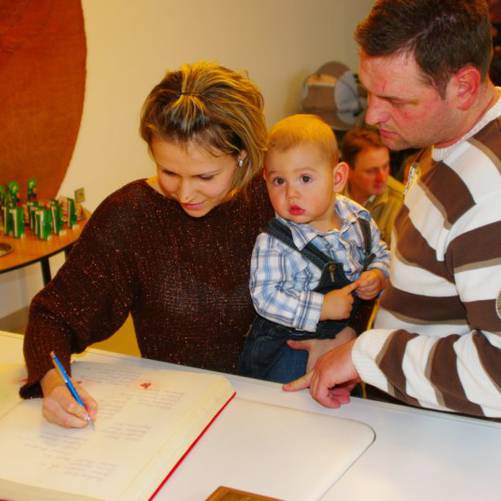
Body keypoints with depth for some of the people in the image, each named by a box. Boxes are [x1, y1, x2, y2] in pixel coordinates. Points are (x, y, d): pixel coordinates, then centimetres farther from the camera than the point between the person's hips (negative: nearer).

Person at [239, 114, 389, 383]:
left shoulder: (358, 219, -5)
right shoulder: (273, 243, -22)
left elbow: (380, 254, 11)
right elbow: (265, 297, -25)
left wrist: (377, 276, -11)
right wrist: (322, 307, -29)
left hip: (346, 331, 5)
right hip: (289, 342, -4)